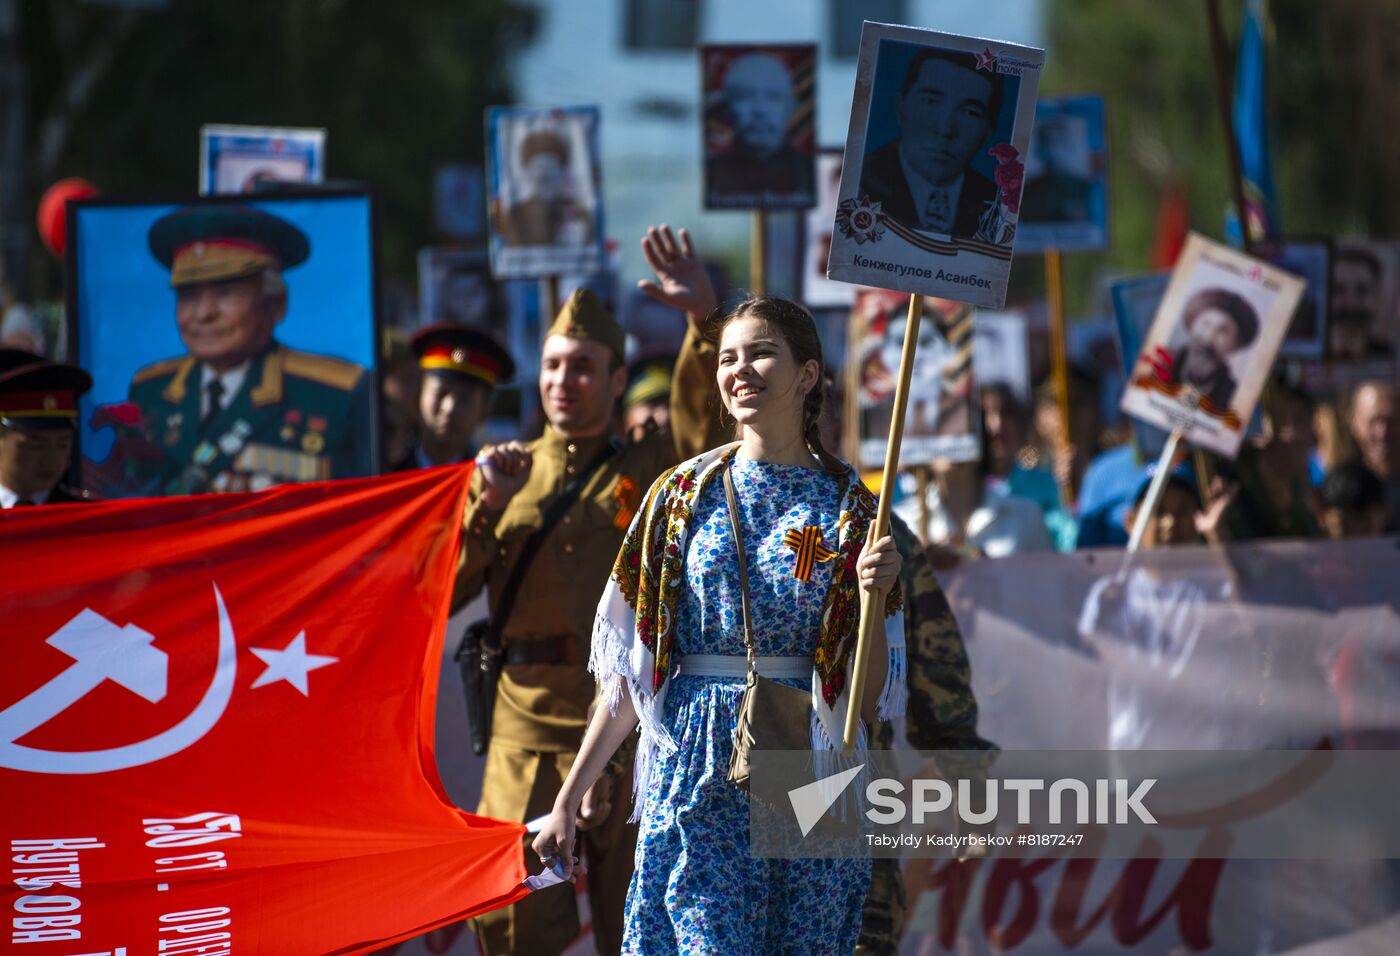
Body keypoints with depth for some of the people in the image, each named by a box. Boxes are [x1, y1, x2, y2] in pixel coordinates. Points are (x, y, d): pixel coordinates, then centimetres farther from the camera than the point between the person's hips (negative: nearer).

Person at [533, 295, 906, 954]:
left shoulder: (850, 510, 4)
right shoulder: (683, 496, 5)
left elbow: (869, 700, 1)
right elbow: (630, 673, 7)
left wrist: (873, 596, -16)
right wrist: (567, 801, 4)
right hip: (696, 771, 0)